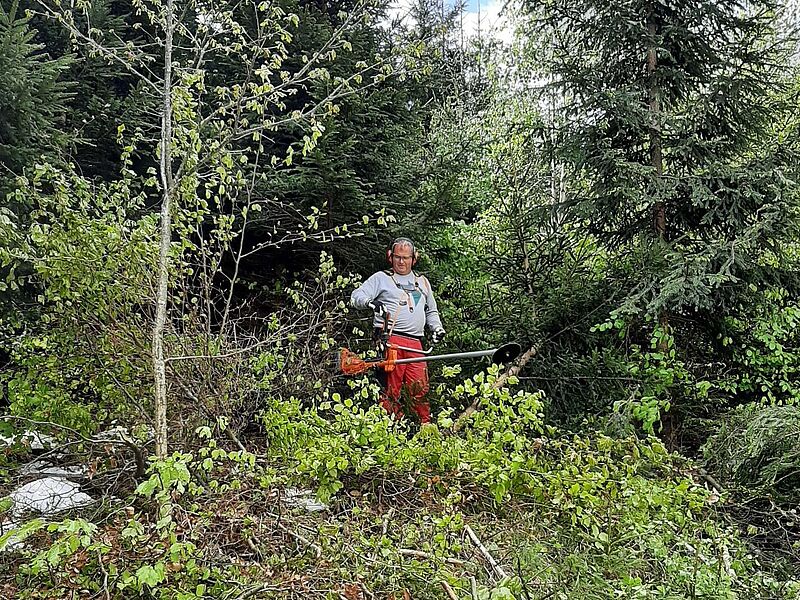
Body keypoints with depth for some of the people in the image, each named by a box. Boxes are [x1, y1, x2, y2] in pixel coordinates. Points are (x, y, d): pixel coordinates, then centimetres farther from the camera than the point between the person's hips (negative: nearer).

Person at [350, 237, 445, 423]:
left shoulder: (422, 282, 26)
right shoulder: (381, 278, 13)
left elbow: (431, 311, 36)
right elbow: (355, 297, 4)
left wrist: (437, 327, 17)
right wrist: (370, 302, -17)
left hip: (415, 343, 4)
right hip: (390, 340, -4)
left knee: (420, 388, -3)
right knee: (391, 387, -9)